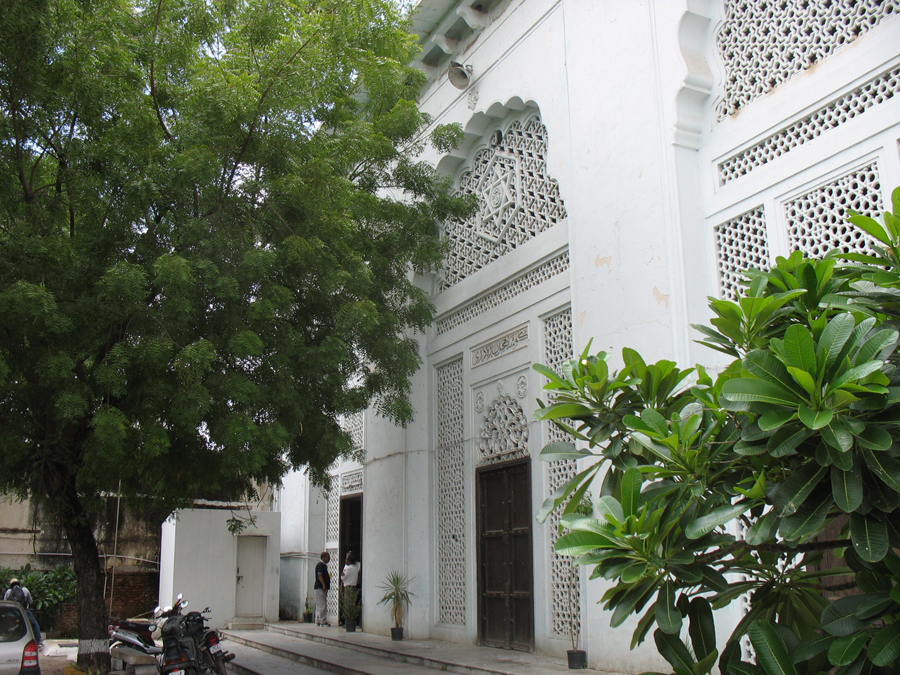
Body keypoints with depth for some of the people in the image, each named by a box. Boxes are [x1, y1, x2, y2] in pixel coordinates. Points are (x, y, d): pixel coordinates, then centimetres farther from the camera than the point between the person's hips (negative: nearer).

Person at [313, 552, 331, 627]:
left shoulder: (323, 565, 19)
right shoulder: (320, 565, -12)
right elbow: (320, 575, -20)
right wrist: (324, 585, -23)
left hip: (322, 587, 11)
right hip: (320, 587, -11)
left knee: (319, 605, 11)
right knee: (322, 605, -9)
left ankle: (318, 621, 15)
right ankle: (323, 621, -8)